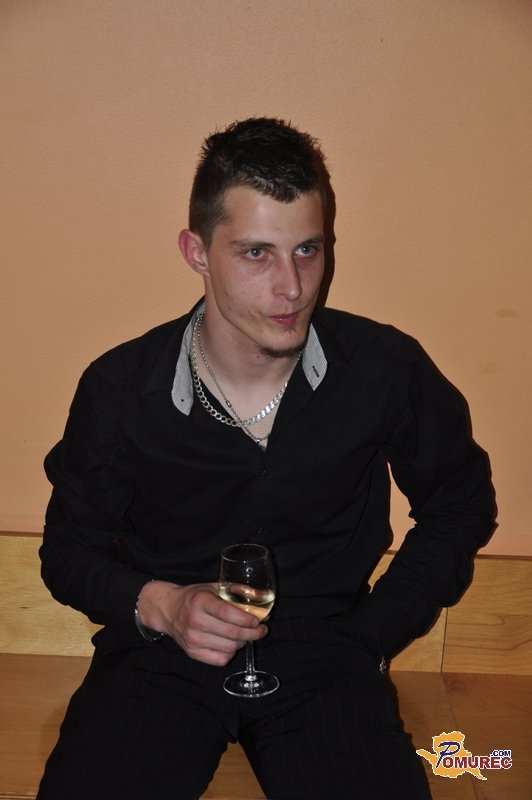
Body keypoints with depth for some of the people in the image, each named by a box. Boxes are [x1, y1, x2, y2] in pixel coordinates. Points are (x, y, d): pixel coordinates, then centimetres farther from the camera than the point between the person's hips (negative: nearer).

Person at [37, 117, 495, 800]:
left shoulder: (388, 371, -9)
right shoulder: (118, 387, -9)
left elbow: (460, 506, 9)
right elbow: (70, 549, 6)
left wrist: (371, 635, 2)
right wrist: (159, 604, -14)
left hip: (322, 648, 1)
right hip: (161, 653, 0)